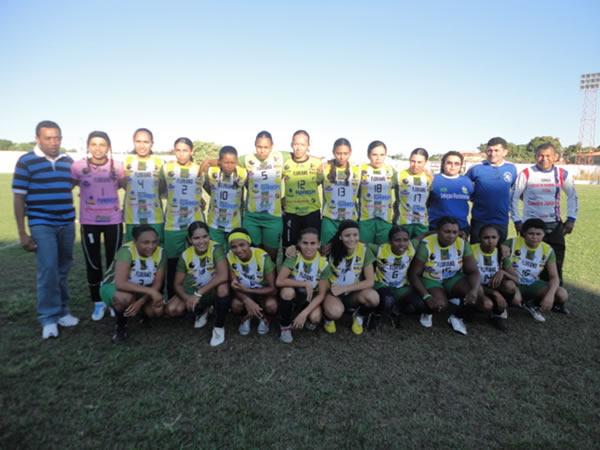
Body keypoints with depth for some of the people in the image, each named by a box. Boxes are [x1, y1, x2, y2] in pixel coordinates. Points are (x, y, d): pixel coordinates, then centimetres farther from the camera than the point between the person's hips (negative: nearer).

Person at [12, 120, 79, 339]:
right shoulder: (26, 162, -4)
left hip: (67, 224, 4)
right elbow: (18, 198, -4)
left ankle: (61, 311, 24)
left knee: (62, 269, 11)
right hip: (41, 225, -4)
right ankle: (49, 318, 2)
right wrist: (22, 233, -7)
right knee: (48, 268, -10)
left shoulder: (68, 161, 8)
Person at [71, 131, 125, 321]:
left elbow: (124, 186, 12)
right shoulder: (78, 166, -7)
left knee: (114, 261, 8)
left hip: (113, 221, 0)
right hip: (88, 222, 0)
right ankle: (98, 302, 23)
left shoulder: (117, 166, -4)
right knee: (92, 263, 7)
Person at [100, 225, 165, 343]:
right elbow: (120, 284, -41)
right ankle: (121, 326, -7)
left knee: (157, 310, -22)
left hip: (141, 292, 4)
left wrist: (140, 302, -28)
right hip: (113, 288, -4)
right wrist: (150, 291, -43)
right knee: (124, 297, -39)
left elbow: (157, 285, -13)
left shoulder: (160, 253, -17)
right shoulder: (126, 251, -31)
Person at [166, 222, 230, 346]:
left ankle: (219, 327, -15)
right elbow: (178, 284, -4)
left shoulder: (216, 248, -23)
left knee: (223, 287, -38)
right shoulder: (185, 255, -11)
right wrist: (187, 298, -25)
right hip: (193, 292, 4)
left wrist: (199, 293, -36)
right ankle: (202, 311, 12)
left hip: (213, 292, -4)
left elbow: (223, 276, -37)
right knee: (171, 310, -18)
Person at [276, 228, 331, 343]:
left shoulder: (323, 264, -16)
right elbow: (279, 281, -29)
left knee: (315, 318, -29)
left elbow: (321, 294, -14)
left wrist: (304, 313, -26)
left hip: (310, 298, 0)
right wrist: (305, 284, -30)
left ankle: (308, 319, 10)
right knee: (287, 291, -34)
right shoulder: (293, 258, -19)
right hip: (294, 295, 0)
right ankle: (285, 327, -10)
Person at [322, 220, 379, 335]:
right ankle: (329, 317, 4)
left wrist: (344, 288, -18)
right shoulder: (332, 249, -15)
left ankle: (359, 316, 5)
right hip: (333, 292, -2)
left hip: (354, 293, 2)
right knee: (335, 312, -35)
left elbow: (370, 281, -11)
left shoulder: (364, 250, -12)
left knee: (373, 297, -31)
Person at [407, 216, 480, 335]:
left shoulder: (462, 244, -13)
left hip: (453, 278, 4)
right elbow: (413, 274, -21)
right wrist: (427, 297, -33)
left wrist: (474, 290, -35)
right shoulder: (426, 245, -23)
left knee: (476, 293, -23)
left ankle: (456, 317, 6)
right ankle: (427, 312, 8)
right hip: (430, 280, -4)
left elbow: (473, 271, -13)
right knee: (440, 304, -32)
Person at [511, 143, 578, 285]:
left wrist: (571, 218, 5)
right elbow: (514, 197, -2)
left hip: (554, 225, 2)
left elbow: (572, 197, 13)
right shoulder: (526, 173, -6)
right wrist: (517, 220, -5)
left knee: (556, 264, 5)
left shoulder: (562, 174, 2)